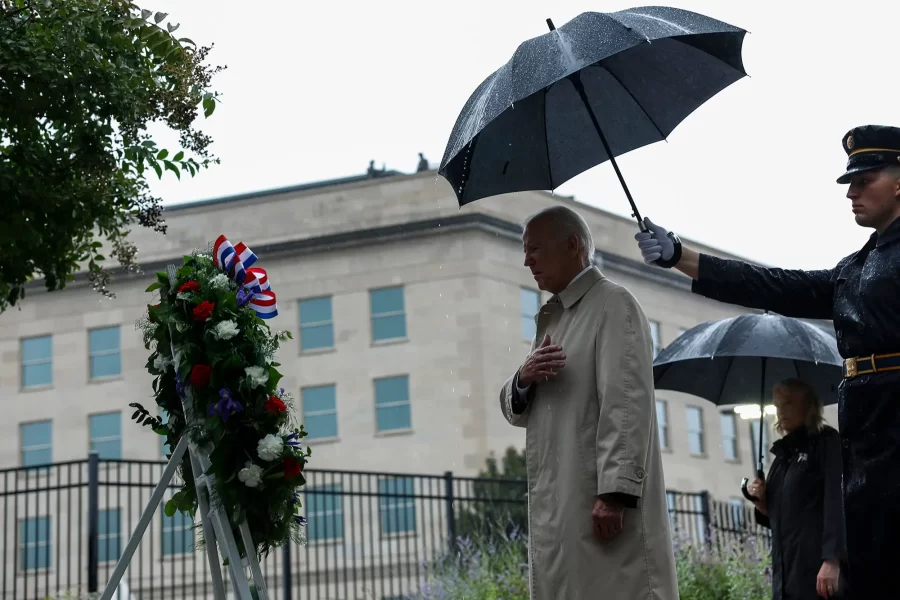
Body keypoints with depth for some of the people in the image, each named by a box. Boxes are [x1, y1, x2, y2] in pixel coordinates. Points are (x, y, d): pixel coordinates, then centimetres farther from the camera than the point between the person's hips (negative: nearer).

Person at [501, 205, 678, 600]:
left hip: (602, 507, -8)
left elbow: (627, 404, -15)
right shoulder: (550, 319, 21)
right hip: (557, 511, 8)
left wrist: (615, 493, -23)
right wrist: (523, 380, -1)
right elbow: (515, 411, 22)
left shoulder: (613, 305, -4)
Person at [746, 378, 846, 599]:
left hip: (819, 570, -7)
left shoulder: (827, 442, 0)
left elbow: (837, 502, -12)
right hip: (787, 574, 7)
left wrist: (832, 559, -22)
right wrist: (761, 501, 5)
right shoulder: (784, 453, 21)